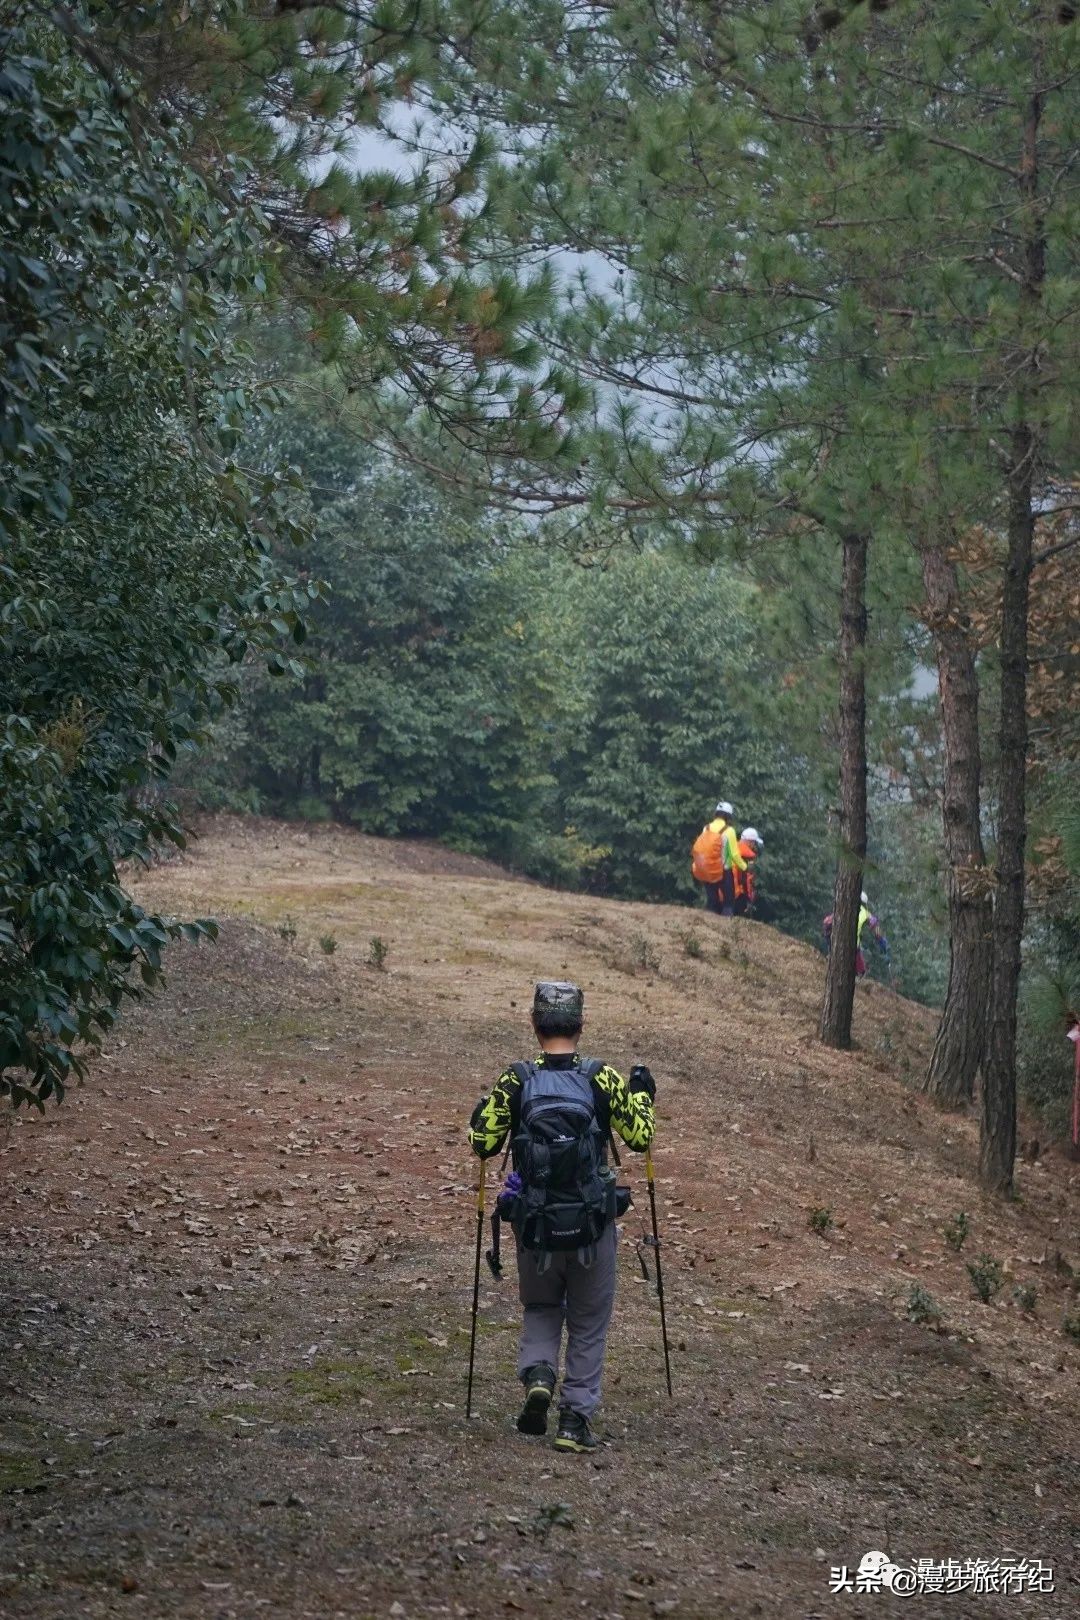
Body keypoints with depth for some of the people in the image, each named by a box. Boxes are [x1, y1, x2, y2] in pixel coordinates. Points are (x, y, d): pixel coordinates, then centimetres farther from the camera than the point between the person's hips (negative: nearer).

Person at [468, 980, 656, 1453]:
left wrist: (485, 1108, 18)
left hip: (534, 1224, 1)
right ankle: (575, 1419, 11)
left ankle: (537, 1375, -3)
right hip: (592, 1224, -1)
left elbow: (482, 1144, -2)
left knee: (540, 1309, 23)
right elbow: (640, 1137, -4)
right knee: (588, 1324, 16)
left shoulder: (515, 1081, -4)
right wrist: (641, 1095, 13)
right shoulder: (602, 1078, -6)